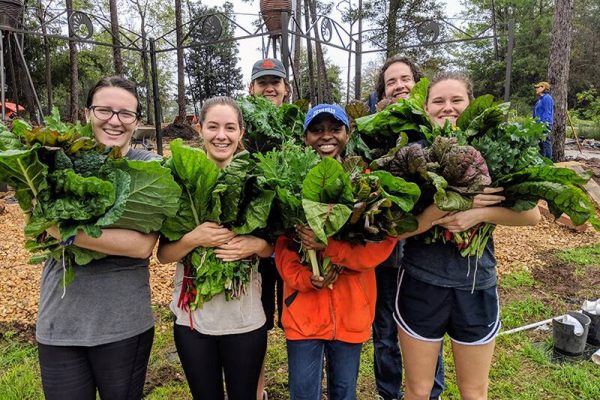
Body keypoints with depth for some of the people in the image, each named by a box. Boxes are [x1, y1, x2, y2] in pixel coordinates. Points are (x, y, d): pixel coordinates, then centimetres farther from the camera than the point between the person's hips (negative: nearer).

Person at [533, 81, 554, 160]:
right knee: (540, 145, 13)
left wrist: (544, 124, -21)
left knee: (546, 144, -7)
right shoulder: (540, 99, 20)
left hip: (545, 125, -10)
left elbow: (547, 113, -16)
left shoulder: (547, 98, -10)